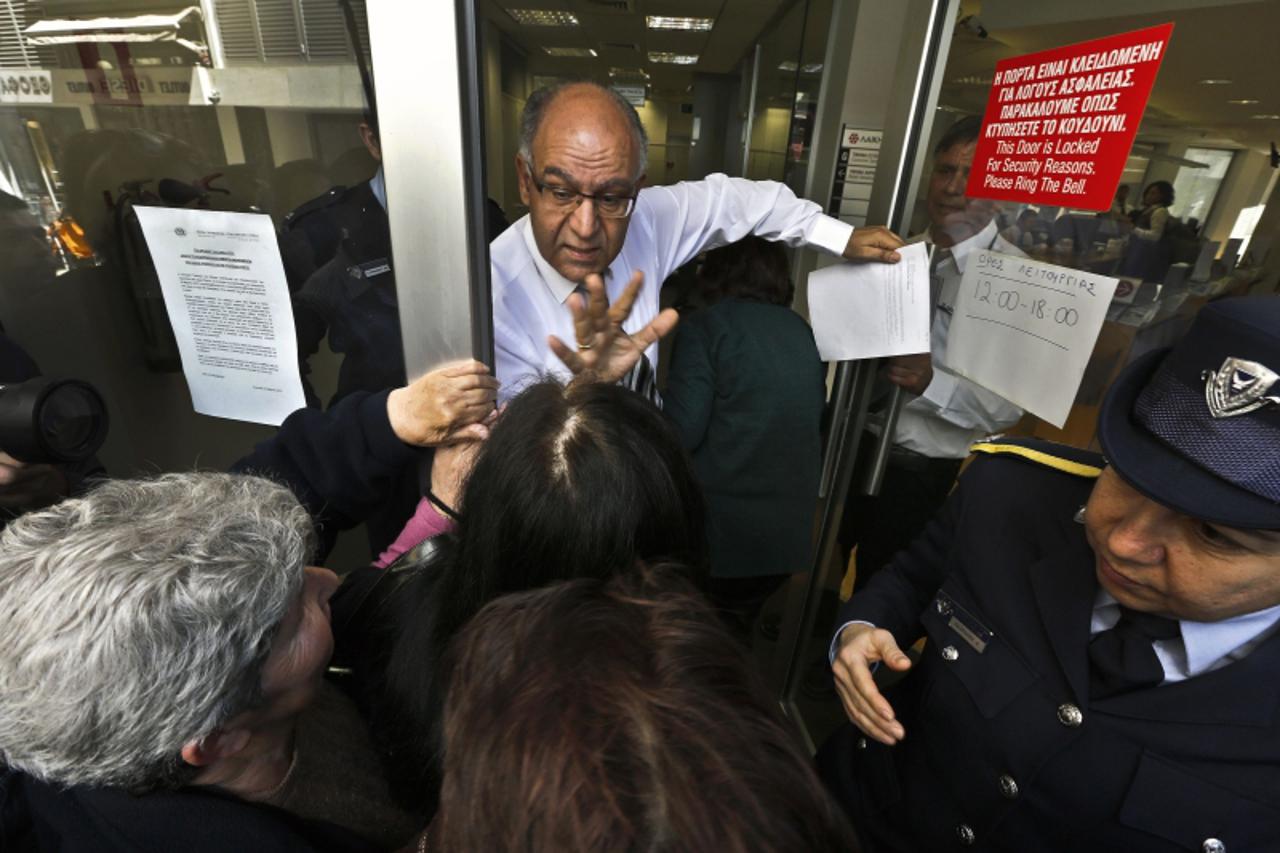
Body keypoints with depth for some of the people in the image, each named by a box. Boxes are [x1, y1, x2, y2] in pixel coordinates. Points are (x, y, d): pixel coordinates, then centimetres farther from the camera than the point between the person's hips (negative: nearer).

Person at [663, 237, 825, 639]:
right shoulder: (807, 335, 9)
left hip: (718, 525, -5)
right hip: (790, 528, 6)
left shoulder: (704, 325, -9)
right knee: (731, 638, 23)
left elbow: (681, 431, -17)